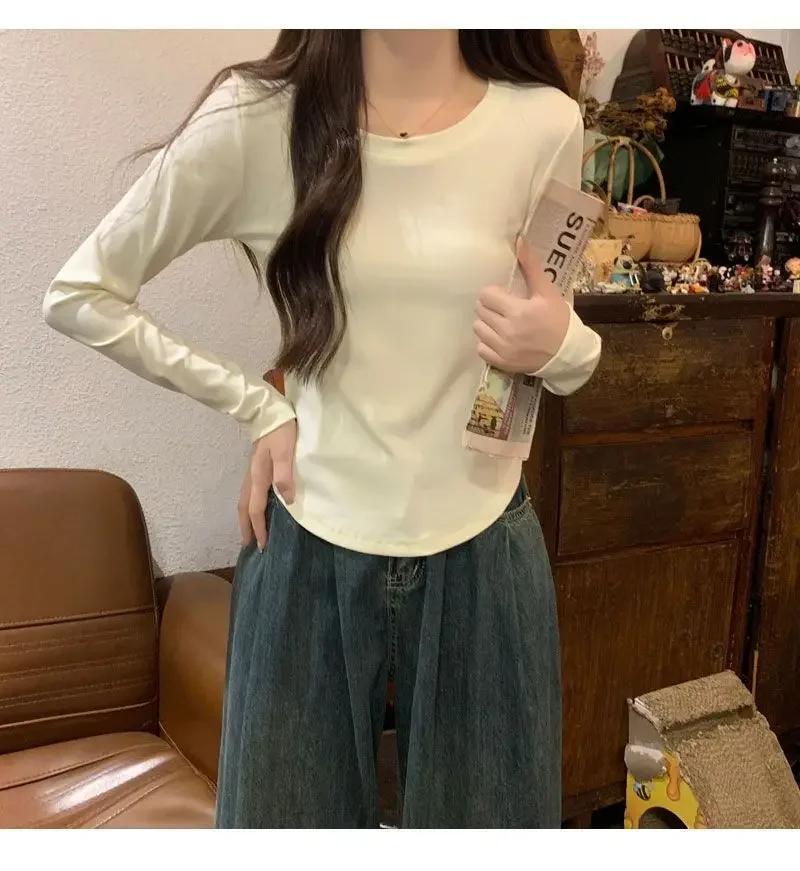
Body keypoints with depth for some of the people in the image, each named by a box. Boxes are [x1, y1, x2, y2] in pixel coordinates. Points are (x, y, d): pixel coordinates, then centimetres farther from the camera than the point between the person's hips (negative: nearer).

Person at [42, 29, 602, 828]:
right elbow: (79, 294, -1)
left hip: (481, 550, 2)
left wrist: (563, 349, -14)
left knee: (487, 816, 16)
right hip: (310, 549, -1)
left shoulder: (543, 124, -4)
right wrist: (256, 408, -6)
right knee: (285, 815, 15)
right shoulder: (254, 118, -10)